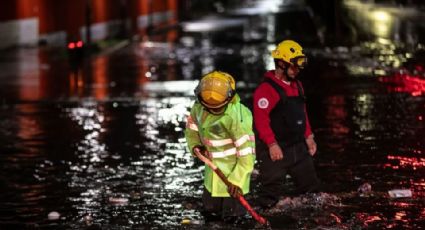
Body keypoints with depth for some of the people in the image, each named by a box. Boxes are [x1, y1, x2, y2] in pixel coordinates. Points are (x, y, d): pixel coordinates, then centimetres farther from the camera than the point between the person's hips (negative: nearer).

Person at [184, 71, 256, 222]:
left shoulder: (237, 116, -28)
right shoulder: (198, 108, -9)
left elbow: (246, 150, -26)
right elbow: (191, 128, 13)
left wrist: (237, 179, -27)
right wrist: (195, 145, -6)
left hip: (234, 168, -6)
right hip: (213, 166, 6)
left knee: (230, 216, -5)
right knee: (210, 212, 16)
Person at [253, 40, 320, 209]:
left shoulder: (296, 85, 13)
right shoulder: (266, 89, -16)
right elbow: (261, 119, -21)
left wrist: (308, 136, 16)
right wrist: (272, 144, -25)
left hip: (298, 147, 8)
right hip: (275, 150, -8)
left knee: (311, 187, 14)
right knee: (271, 193, -3)